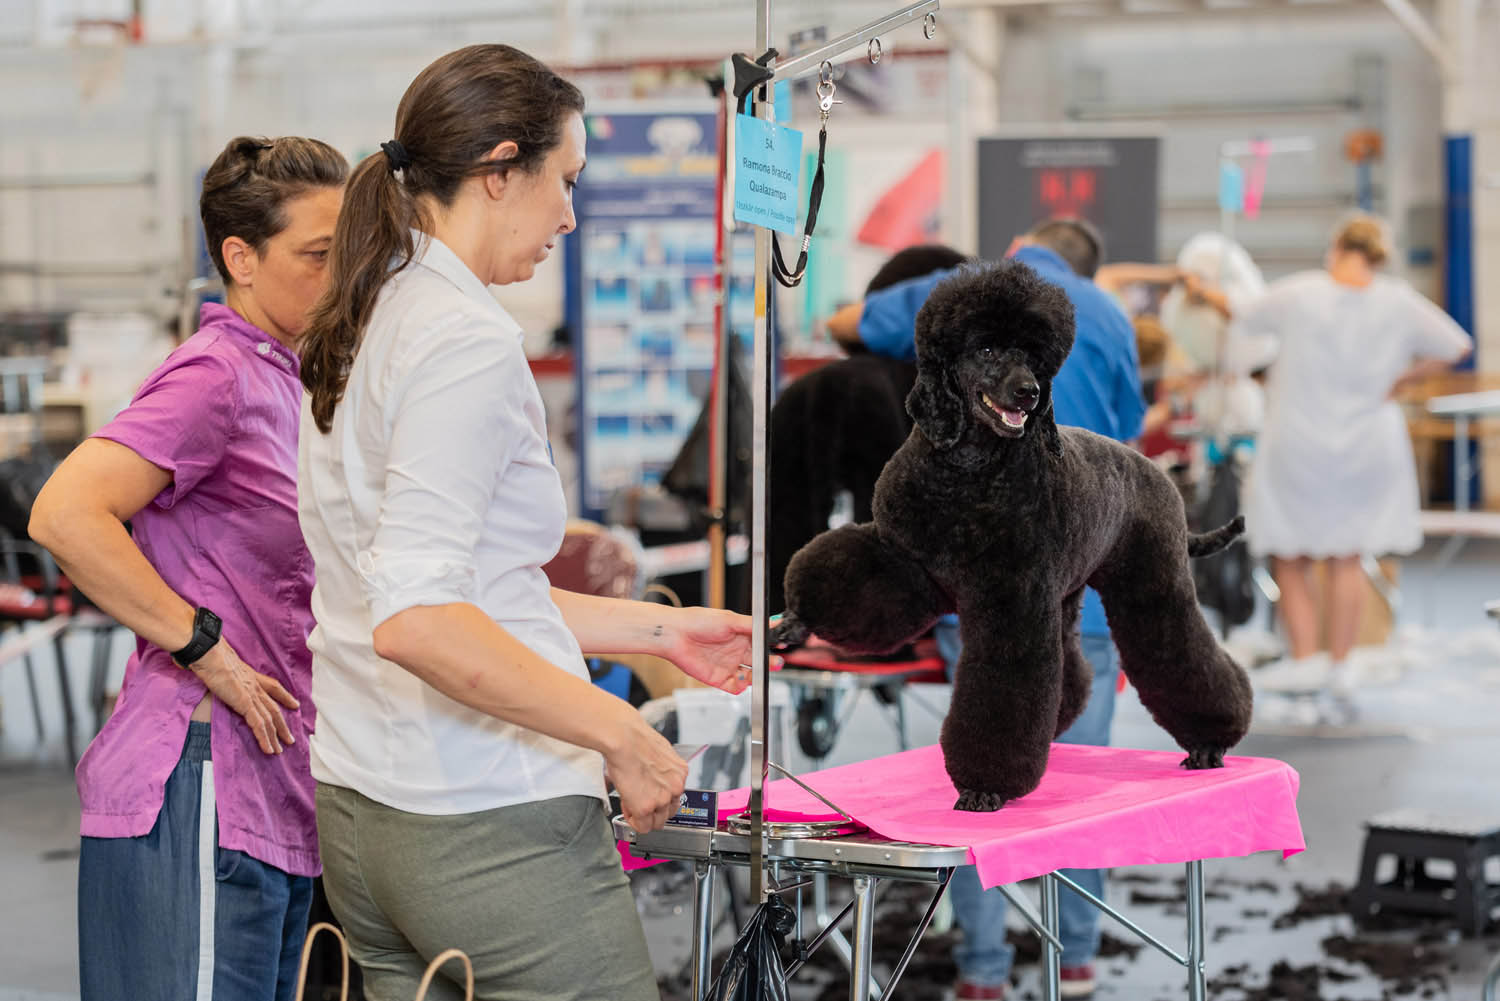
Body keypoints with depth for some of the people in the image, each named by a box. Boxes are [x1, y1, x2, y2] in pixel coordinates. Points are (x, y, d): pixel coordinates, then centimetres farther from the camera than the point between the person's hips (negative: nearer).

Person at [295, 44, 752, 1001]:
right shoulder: (470, 343, -16)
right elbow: (417, 621, -25)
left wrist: (664, 629, 21)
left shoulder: (363, 328, 13)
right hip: (493, 830, -9)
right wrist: (621, 732, -19)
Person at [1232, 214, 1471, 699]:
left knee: (1290, 559, 11)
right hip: (1368, 450, 3)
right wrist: (1400, 379, 8)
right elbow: (1455, 346, 3)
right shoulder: (1398, 302, -7)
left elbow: (1248, 329, 4)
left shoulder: (1297, 294, -13)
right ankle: (1339, 665, 13)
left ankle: (1304, 659, 3)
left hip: (1297, 445, -2)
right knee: (1346, 559, 12)